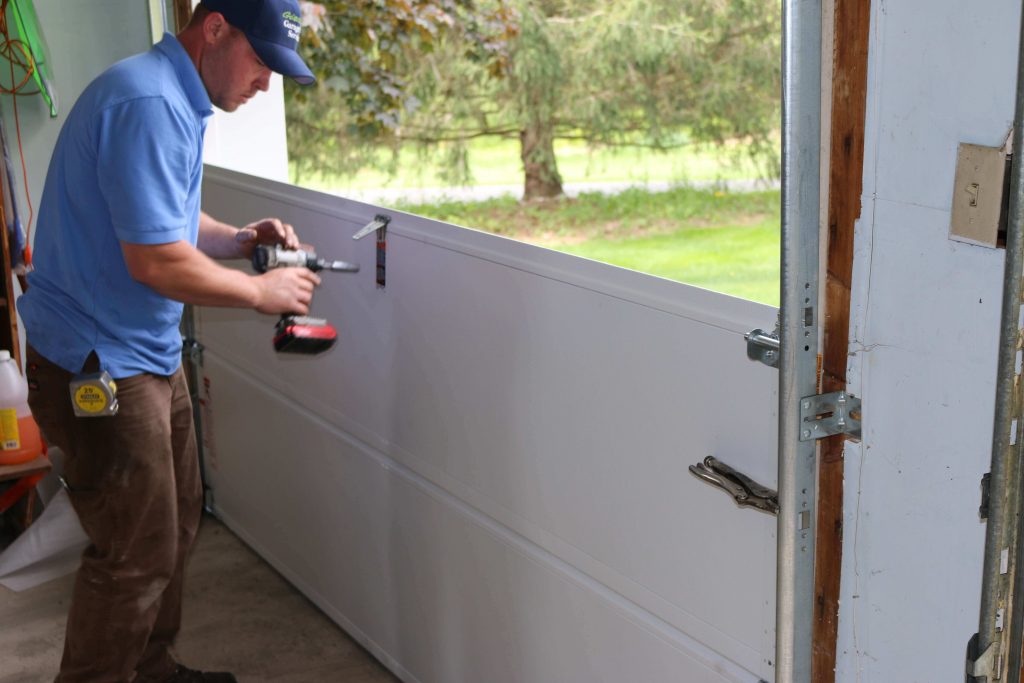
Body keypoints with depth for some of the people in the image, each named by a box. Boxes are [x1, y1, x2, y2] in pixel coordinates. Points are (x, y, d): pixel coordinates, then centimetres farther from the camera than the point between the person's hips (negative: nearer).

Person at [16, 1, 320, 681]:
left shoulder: (179, 101, 12)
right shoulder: (147, 104, -23)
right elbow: (155, 261, -27)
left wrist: (240, 239, 5)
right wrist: (261, 291, -14)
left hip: (150, 357, 11)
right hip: (97, 368, -11)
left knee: (177, 521, 20)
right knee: (137, 554, -2)